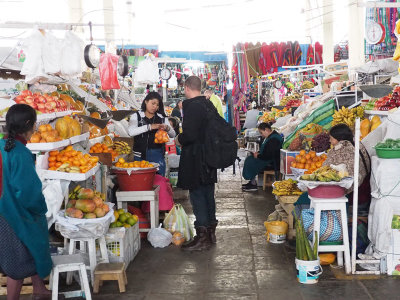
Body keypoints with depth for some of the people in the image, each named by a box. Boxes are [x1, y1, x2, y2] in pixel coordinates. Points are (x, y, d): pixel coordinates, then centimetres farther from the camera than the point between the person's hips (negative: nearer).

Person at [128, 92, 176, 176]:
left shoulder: (162, 118, 11)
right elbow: (131, 132, -15)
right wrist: (149, 127, -23)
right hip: (141, 155, -2)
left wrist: (167, 128, -15)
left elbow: (173, 135, 7)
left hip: (157, 154, 2)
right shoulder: (136, 116, 3)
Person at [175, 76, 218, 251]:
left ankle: (202, 238, 2)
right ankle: (211, 232, 26)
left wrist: (179, 140, -4)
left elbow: (189, 134, -25)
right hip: (210, 157, 9)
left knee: (197, 195, -2)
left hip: (195, 160, -8)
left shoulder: (192, 106, -17)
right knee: (208, 194, 15)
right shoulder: (209, 105, 10)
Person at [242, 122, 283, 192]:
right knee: (249, 159, 6)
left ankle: (253, 185, -4)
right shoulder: (270, 137, 11)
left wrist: (258, 156, -14)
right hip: (269, 160, 11)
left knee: (250, 163, -13)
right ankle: (252, 182, 6)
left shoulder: (273, 139, -24)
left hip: (273, 163, -11)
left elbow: (268, 156, -26)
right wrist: (258, 153, 7)